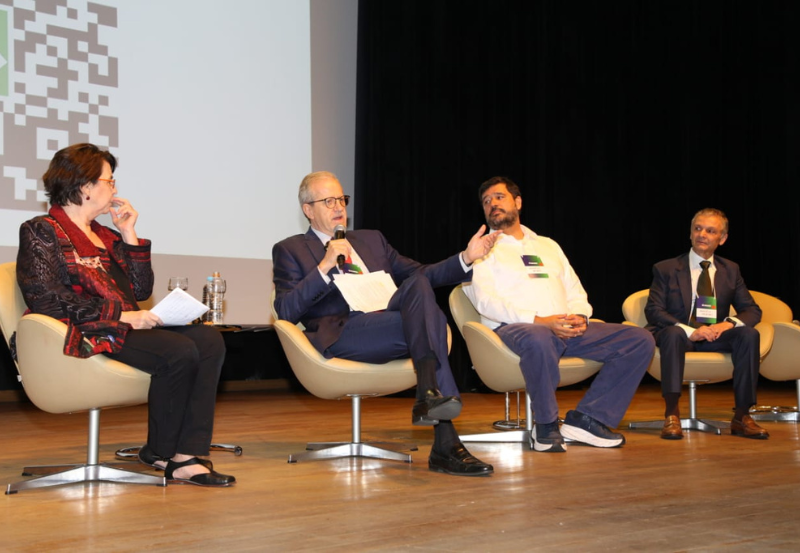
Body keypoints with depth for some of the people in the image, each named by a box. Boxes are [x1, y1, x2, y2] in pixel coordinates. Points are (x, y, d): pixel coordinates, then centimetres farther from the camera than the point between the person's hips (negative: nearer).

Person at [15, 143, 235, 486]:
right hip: (84, 335, -8)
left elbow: (140, 290, 18)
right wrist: (122, 315, -17)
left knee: (209, 340, -18)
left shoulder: (105, 236, 24)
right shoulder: (41, 232, 1)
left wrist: (129, 235, 10)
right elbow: (48, 300, -13)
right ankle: (159, 452, -9)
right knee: (180, 350, -29)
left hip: (123, 329, 8)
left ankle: (187, 456, -26)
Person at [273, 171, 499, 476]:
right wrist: (324, 266, -10)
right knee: (429, 320, -29)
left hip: (388, 320, 5)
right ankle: (446, 445, -37)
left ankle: (429, 394, -36)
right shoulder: (290, 250, 14)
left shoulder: (372, 239, 30)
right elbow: (285, 311, -1)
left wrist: (466, 257, 9)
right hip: (341, 334, -5)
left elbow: (419, 273, 25)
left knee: (418, 283, -28)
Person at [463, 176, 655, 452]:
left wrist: (579, 316, -4)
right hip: (513, 328, -6)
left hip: (567, 330, 6)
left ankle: (584, 419, -16)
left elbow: (575, 292, 22)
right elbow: (486, 302, -6)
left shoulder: (547, 246, 29)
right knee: (538, 339, -43)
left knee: (640, 340, -12)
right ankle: (547, 425, -20)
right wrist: (539, 321, -18)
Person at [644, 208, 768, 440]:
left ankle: (741, 416, -22)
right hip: (680, 336, -3)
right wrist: (690, 331, -24)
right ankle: (671, 415, -36)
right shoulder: (666, 269, 3)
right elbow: (653, 310, -8)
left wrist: (729, 323, -16)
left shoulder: (730, 270, 14)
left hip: (715, 337, 3)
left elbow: (752, 310, 9)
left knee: (749, 334, -26)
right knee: (672, 333, -37)